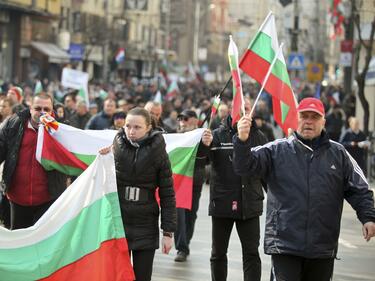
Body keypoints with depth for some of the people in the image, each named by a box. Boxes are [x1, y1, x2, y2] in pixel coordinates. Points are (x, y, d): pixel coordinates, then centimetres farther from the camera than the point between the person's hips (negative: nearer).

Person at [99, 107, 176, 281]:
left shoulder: (157, 151, -5)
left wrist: (168, 232, -6)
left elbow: (167, 194, -4)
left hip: (145, 225, -1)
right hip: (118, 221, 1)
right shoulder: (117, 146, -1)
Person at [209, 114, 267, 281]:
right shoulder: (217, 136, -3)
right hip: (222, 203, 0)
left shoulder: (258, 137, 3)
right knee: (218, 253, 12)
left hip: (249, 204, 1)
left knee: (251, 253, 0)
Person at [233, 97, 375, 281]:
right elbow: (245, 167, -6)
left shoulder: (338, 153, 10)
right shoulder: (276, 150, 5)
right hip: (284, 243, -2)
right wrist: (242, 141, -24)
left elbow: (359, 190, 10)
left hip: (323, 247, 3)